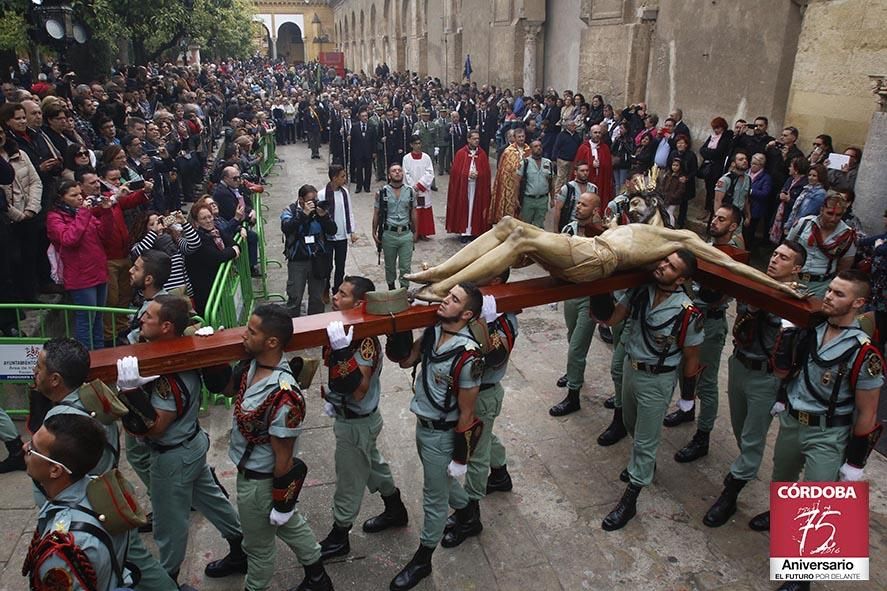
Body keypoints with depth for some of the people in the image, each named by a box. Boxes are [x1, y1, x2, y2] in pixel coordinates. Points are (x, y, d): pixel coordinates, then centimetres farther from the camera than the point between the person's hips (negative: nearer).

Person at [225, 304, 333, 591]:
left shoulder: (283, 397, -35)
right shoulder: (251, 365, -12)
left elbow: (283, 459, -24)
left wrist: (281, 501, -13)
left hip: (258, 481, -9)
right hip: (249, 468, 9)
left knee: (259, 546, 20)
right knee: (290, 525, 28)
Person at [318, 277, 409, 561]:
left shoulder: (365, 341, -30)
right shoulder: (345, 330, -4)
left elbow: (359, 390, -38)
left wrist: (340, 349, -44)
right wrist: (333, 397, 13)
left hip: (357, 423, -9)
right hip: (348, 416, 9)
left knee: (349, 482, 11)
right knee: (373, 465, 27)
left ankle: (338, 539, 32)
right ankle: (395, 511, 48)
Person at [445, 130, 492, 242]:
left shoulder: (482, 154, 4)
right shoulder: (461, 153, -3)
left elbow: (486, 172, 2)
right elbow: (455, 171, -5)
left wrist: (478, 174, -16)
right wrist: (468, 174, -15)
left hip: (478, 186, 2)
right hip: (462, 185, -2)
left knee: (475, 208, 5)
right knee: (463, 208, 1)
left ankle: (474, 231, 12)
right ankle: (463, 232, 7)